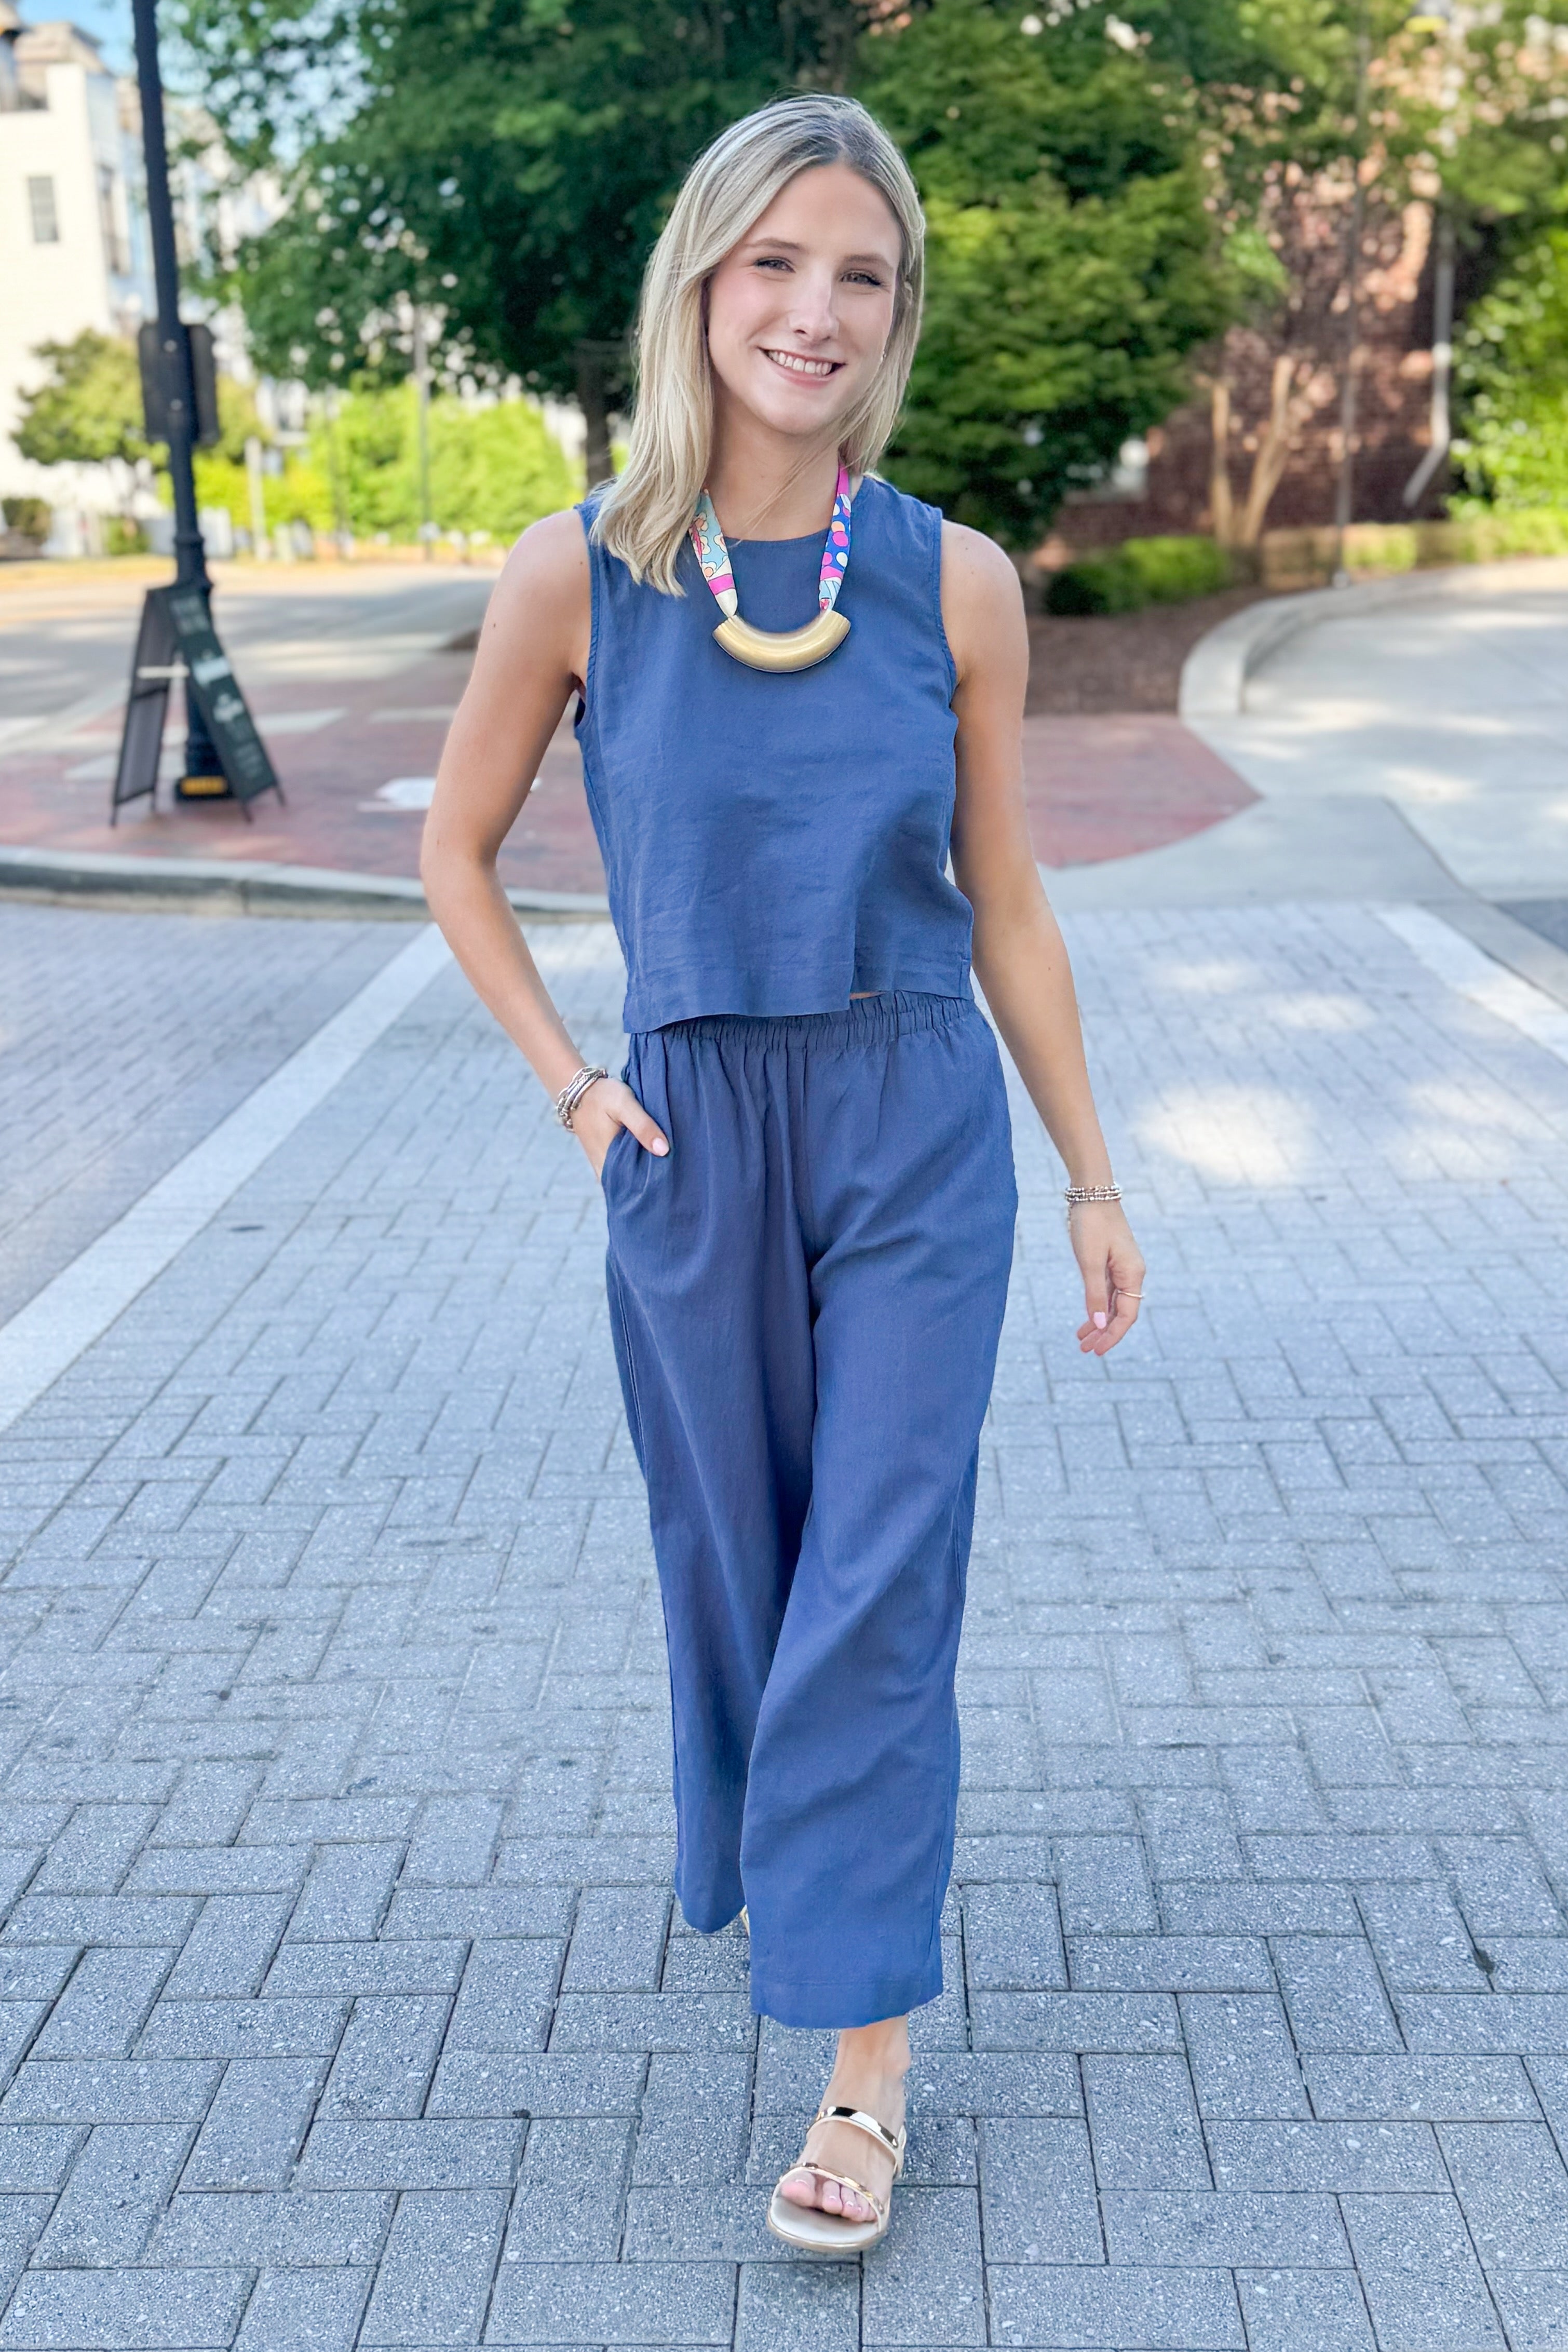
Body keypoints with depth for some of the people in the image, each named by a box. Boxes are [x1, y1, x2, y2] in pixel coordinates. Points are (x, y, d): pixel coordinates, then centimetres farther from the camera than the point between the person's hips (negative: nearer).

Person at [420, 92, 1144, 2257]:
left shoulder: (956, 586, -4)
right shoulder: (578, 576, -6)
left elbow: (1004, 903, 4)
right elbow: (458, 857, 7)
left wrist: (1093, 1179, 7)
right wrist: (571, 1085, -2)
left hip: (919, 1133, 0)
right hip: (693, 1143, 1)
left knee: (882, 1585, -1)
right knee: (733, 1569, 16)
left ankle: (867, 2066, 10)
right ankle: (770, 1859, 46)